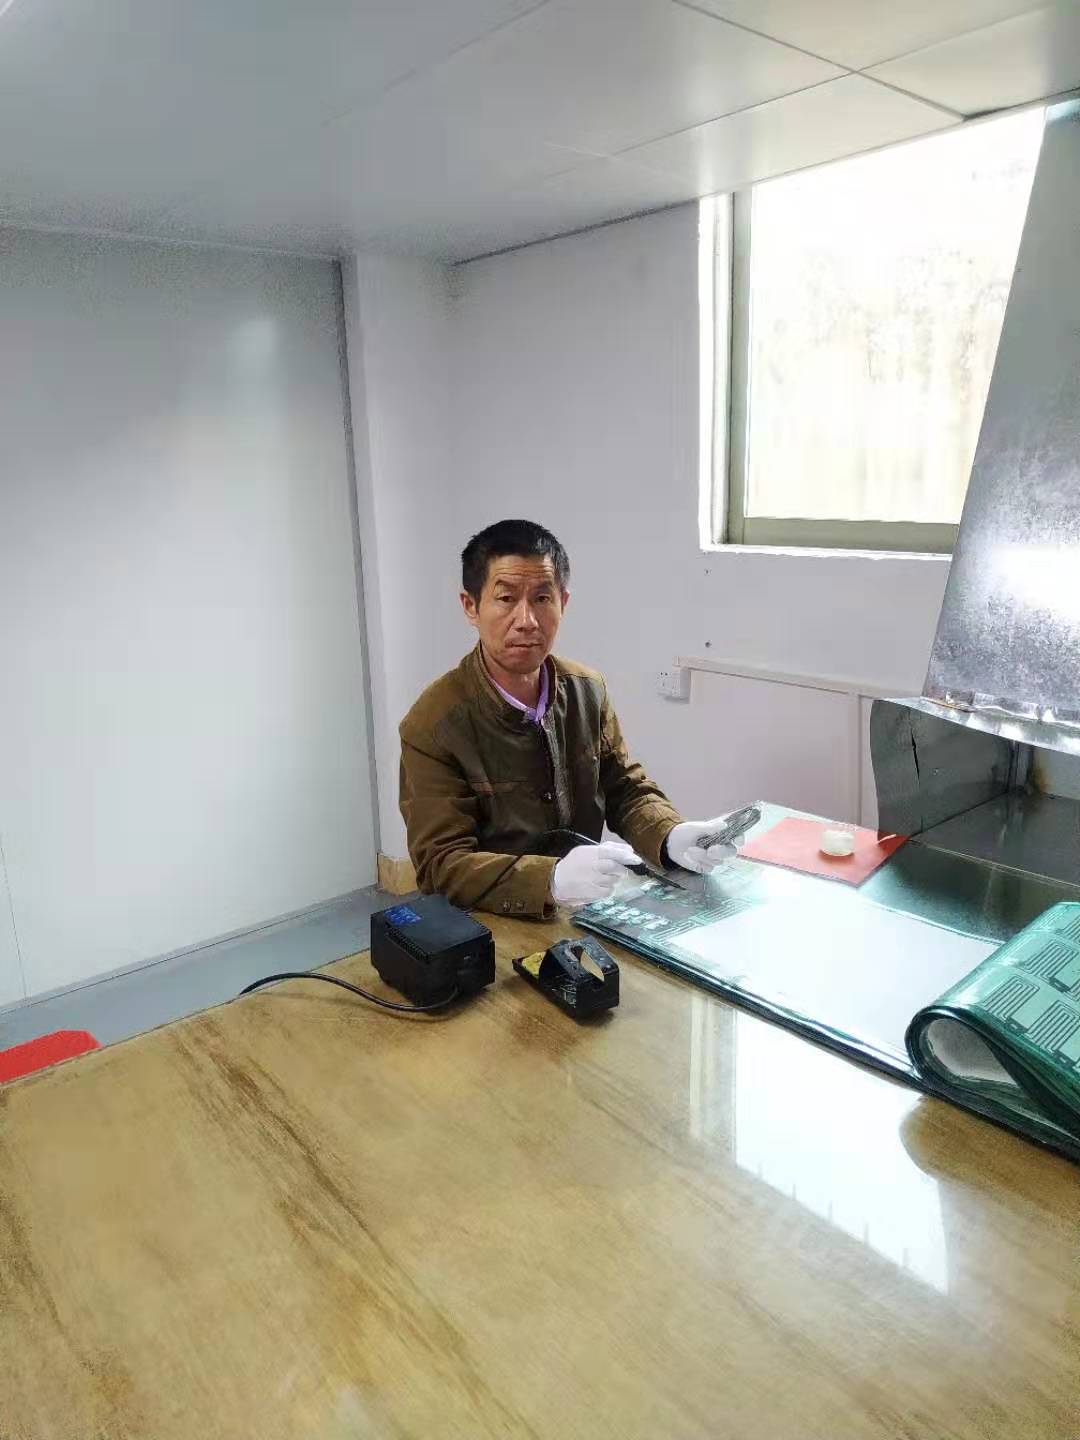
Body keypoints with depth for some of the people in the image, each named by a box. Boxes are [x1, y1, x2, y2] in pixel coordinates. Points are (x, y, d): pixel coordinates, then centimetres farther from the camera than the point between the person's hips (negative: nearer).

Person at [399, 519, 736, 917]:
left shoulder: (588, 690, 2)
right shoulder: (432, 725, -15)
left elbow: (627, 789, 9)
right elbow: (441, 864, -17)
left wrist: (671, 836, -13)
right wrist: (552, 880, -33)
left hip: (587, 909, 6)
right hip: (486, 927, -5)